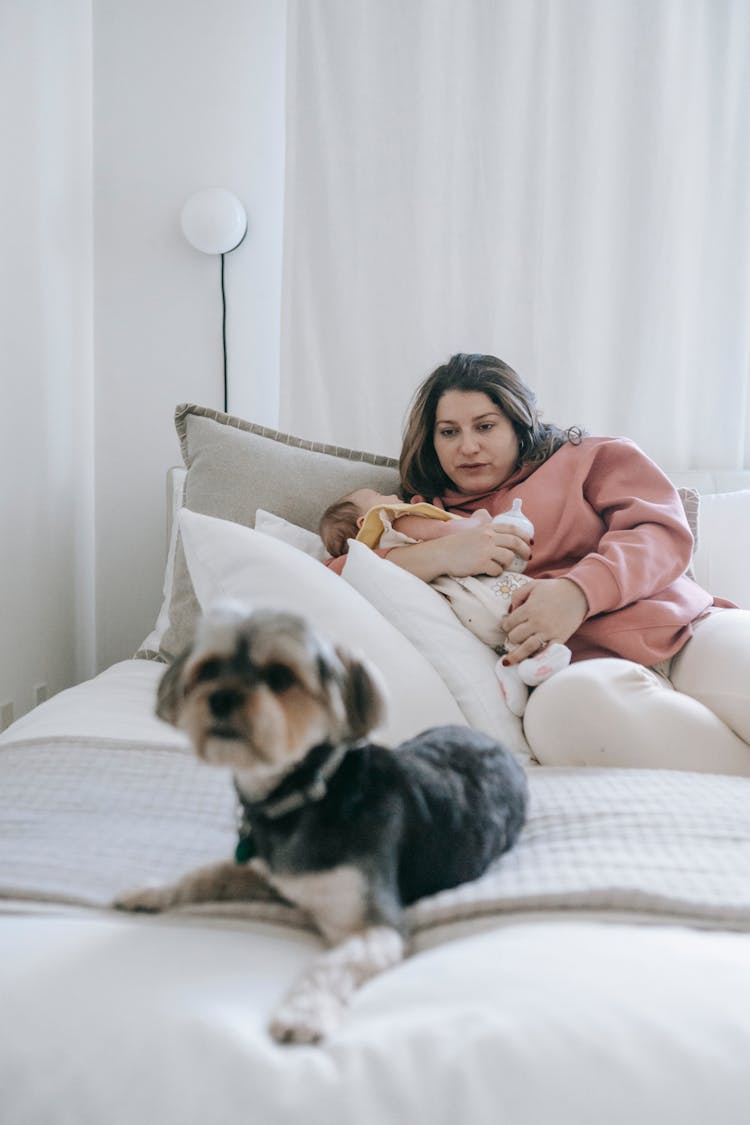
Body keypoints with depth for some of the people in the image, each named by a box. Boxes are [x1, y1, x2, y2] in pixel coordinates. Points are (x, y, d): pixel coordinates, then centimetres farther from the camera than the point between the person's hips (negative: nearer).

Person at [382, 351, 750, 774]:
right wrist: (441, 555, -9)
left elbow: (664, 530, 4)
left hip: (691, 632, 1)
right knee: (562, 705, -37)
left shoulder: (591, 457, 21)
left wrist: (580, 589, -15)